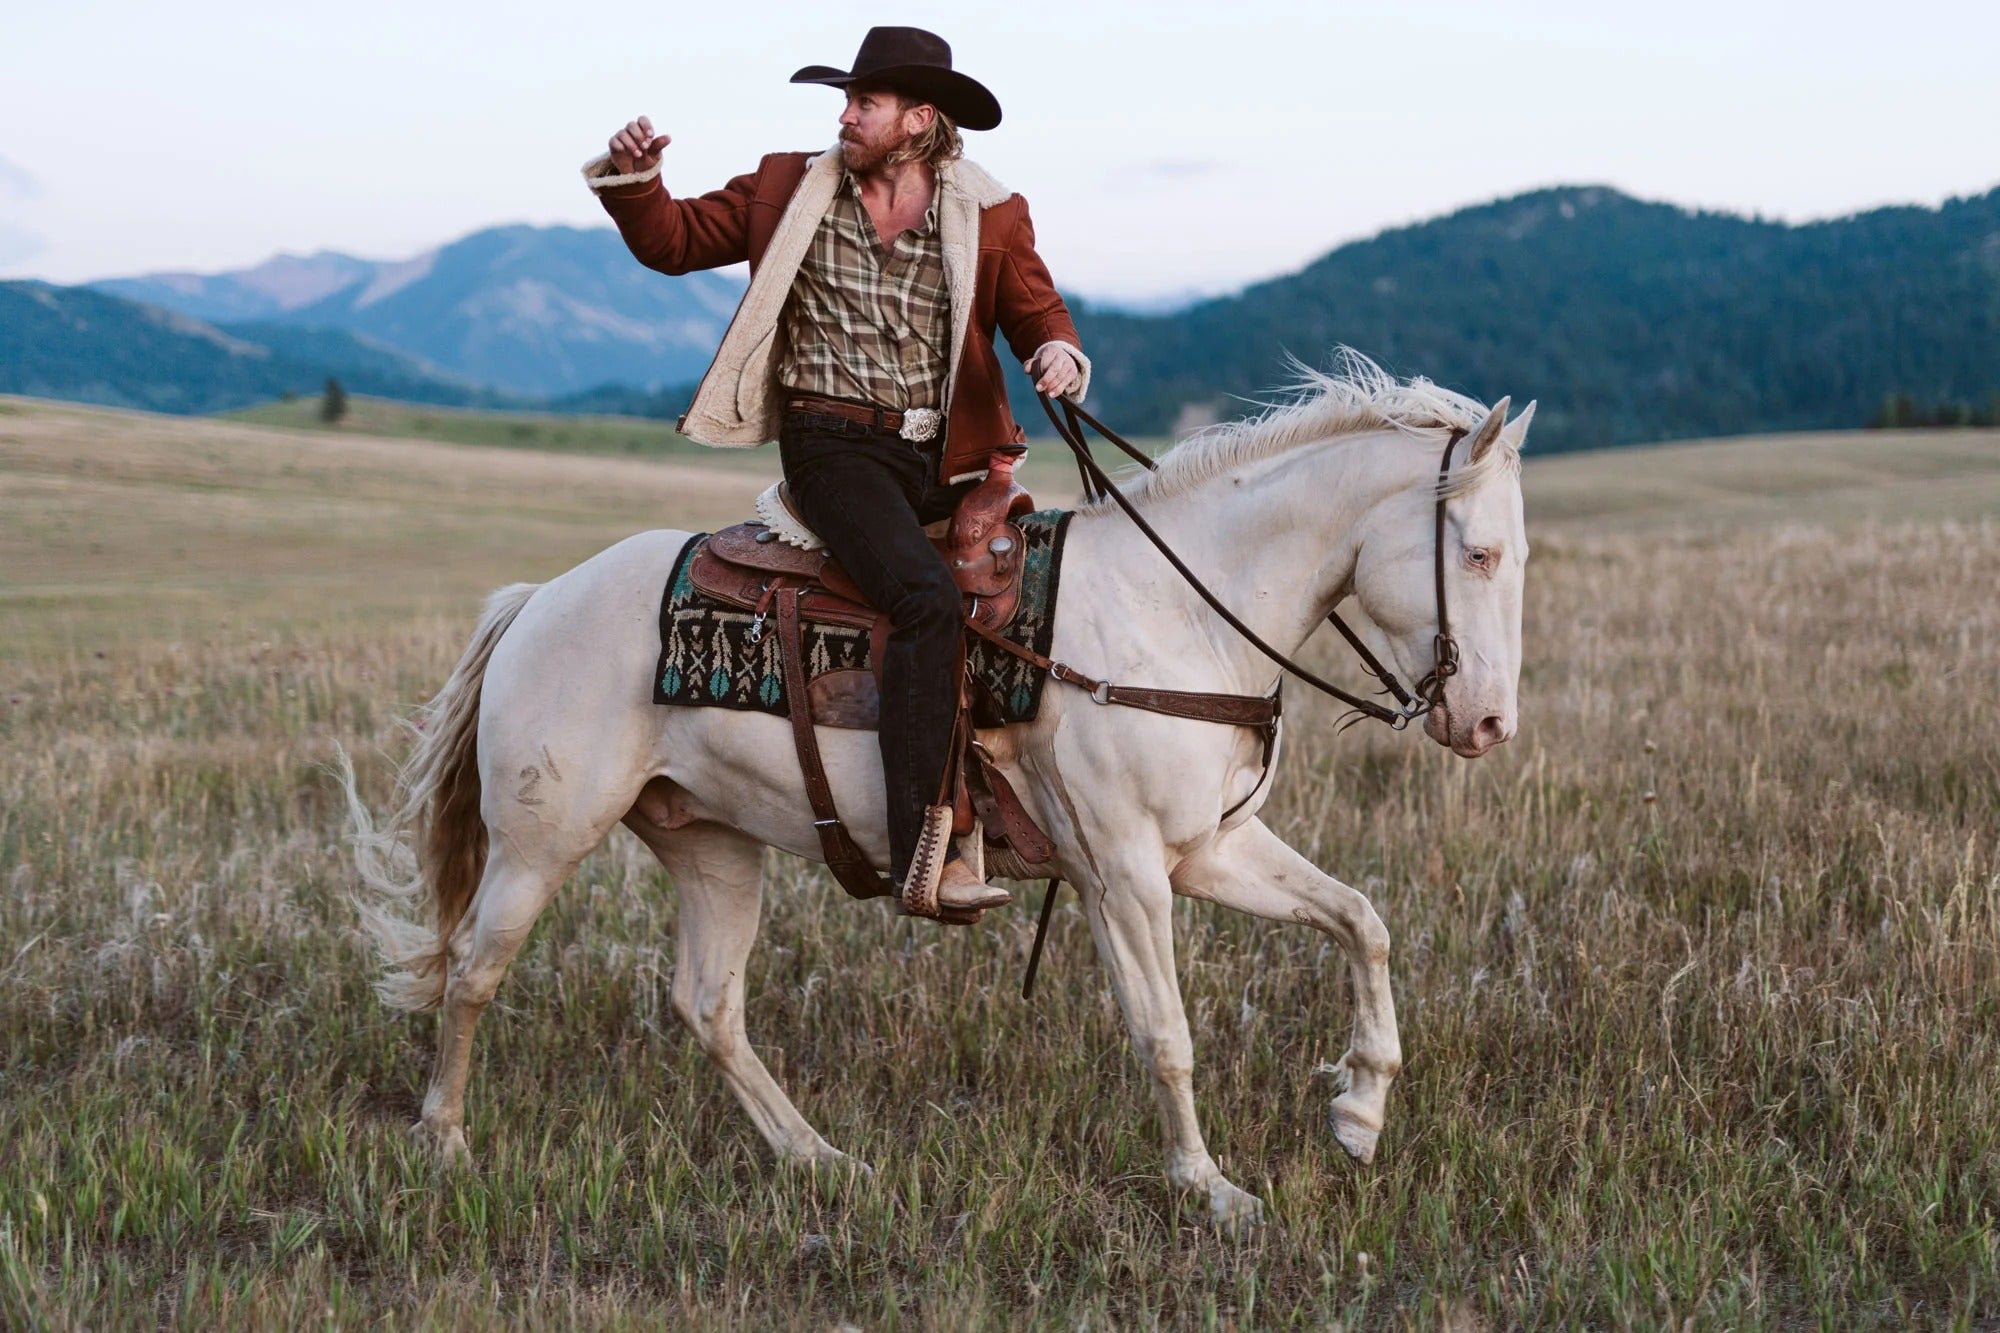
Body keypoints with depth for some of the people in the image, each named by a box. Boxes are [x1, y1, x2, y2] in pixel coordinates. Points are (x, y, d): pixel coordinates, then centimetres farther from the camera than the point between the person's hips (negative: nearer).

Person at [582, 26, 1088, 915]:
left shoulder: (990, 217, 7)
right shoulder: (789, 190, 7)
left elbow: (1036, 310, 10)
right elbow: (674, 242, 13)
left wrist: (1056, 355, -14)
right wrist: (634, 178, -6)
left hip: (947, 454, 4)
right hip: (837, 447, -4)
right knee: (926, 598, -27)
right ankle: (922, 852, -33)